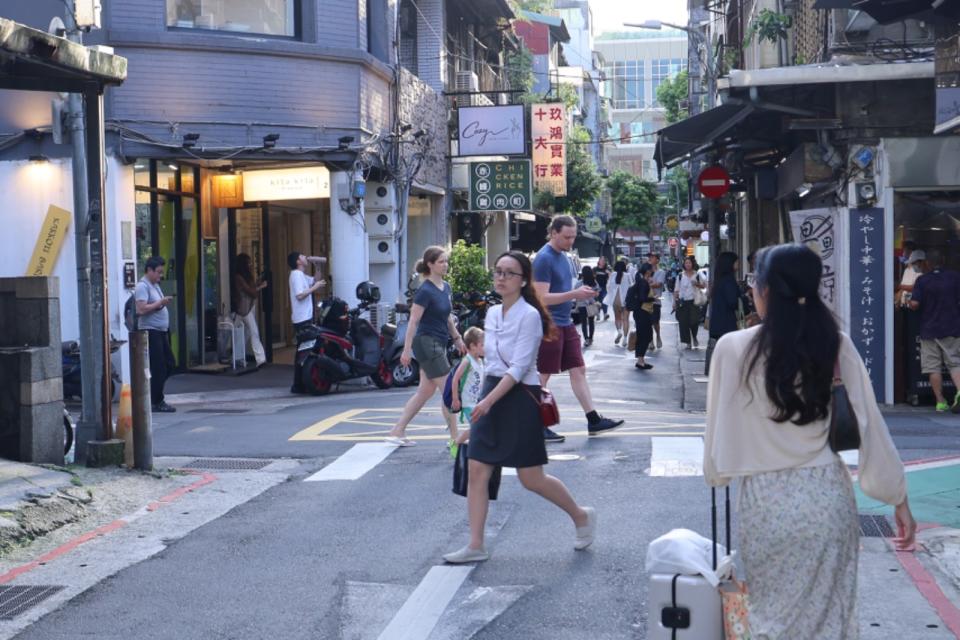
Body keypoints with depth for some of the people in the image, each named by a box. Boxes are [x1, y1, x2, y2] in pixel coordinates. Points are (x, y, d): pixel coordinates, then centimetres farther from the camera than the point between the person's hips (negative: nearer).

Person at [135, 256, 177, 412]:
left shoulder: (155, 285, 18)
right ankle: (157, 402, 3)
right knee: (158, 368, -6)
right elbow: (141, 309, -23)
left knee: (170, 364, 12)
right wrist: (160, 303, -19)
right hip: (150, 331, -10)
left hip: (161, 331, 10)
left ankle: (152, 390, 23)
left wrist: (164, 303, 12)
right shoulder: (142, 286, -13)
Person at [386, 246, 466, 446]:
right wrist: (407, 350, -19)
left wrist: (458, 339, 21)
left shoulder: (446, 287, 10)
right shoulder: (425, 291, -15)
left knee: (425, 391, 11)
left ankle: (397, 432, 16)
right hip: (427, 343, -9)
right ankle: (455, 437, 1)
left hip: (438, 344, 9)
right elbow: (413, 321, -17)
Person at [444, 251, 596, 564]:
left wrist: (489, 400, -25)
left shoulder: (529, 315, -13)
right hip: (492, 396, 7)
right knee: (476, 471, 0)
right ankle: (475, 546, 7)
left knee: (531, 478, 1)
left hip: (520, 397, -7)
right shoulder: (492, 313, 10)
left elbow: (519, 367, -19)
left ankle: (582, 516, 24)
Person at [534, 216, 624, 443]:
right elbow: (542, 298, -21)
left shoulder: (563, 256, 13)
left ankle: (593, 420, 12)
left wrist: (580, 293, 8)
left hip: (565, 324, 9)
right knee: (542, 376, -1)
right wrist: (574, 294, -24)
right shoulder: (544, 258, -15)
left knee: (578, 370, 9)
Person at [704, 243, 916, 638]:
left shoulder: (734, 348, -9)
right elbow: (869, 424, -3)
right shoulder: (836, 345, -4)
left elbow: (719, 427, -3)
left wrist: (716, 473, 16)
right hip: (826, 495, 2)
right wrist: (899, 499, 6)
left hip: (765, 500, -1)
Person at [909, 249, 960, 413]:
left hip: (929, 330, -1)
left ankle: (941, 402, 5)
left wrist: (910, 304, 9)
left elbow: (914, 304, -13)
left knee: (933, 367, 5)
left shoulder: (922, 280, -5)